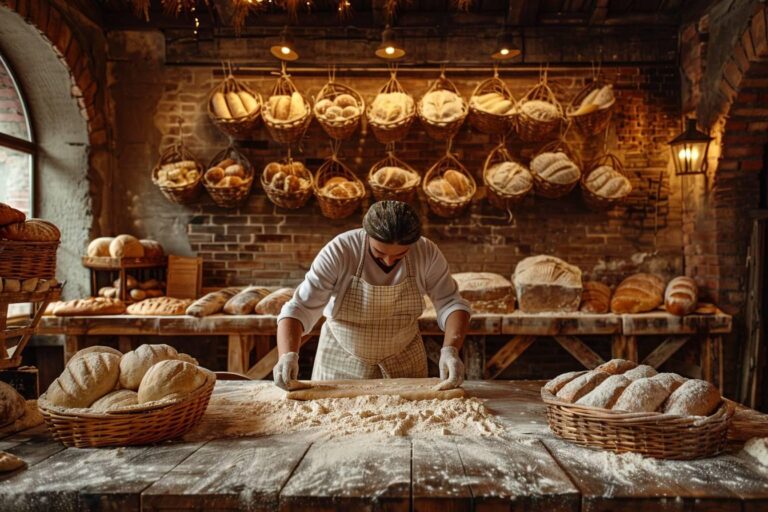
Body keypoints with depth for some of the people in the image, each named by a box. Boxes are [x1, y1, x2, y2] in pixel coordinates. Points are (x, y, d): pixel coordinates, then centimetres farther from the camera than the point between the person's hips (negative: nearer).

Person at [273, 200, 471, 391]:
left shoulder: (427, 253, -19)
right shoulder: (339, 252, -26)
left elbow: (451, 303, -14)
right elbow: (299, 309, -27)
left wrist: (450, 350, -32)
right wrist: (288, 355, -43)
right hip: (342, 361, -1)